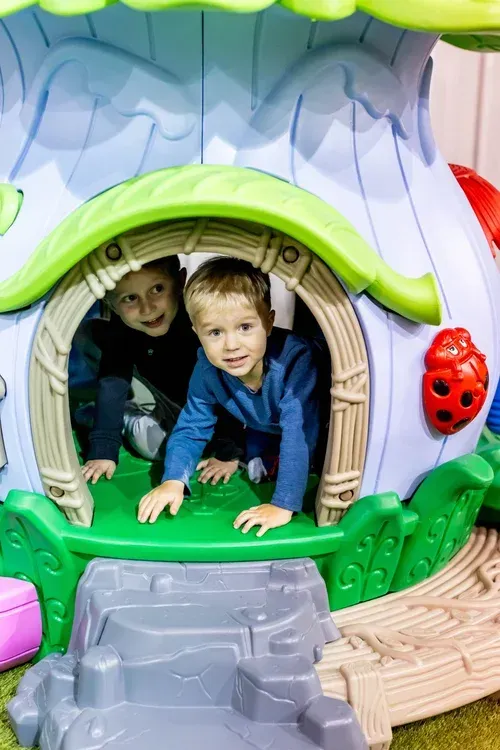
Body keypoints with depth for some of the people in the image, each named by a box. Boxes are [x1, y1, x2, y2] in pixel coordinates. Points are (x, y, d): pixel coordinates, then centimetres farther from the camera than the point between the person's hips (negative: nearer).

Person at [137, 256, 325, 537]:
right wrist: (173, 480, -30)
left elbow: (299, 433, -47)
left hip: (319, 430, -3)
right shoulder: (208, 369, -27)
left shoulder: (296, 358, -45)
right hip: (266, 431, 3)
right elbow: (192, 428, -16)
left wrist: (284, 505, -49)